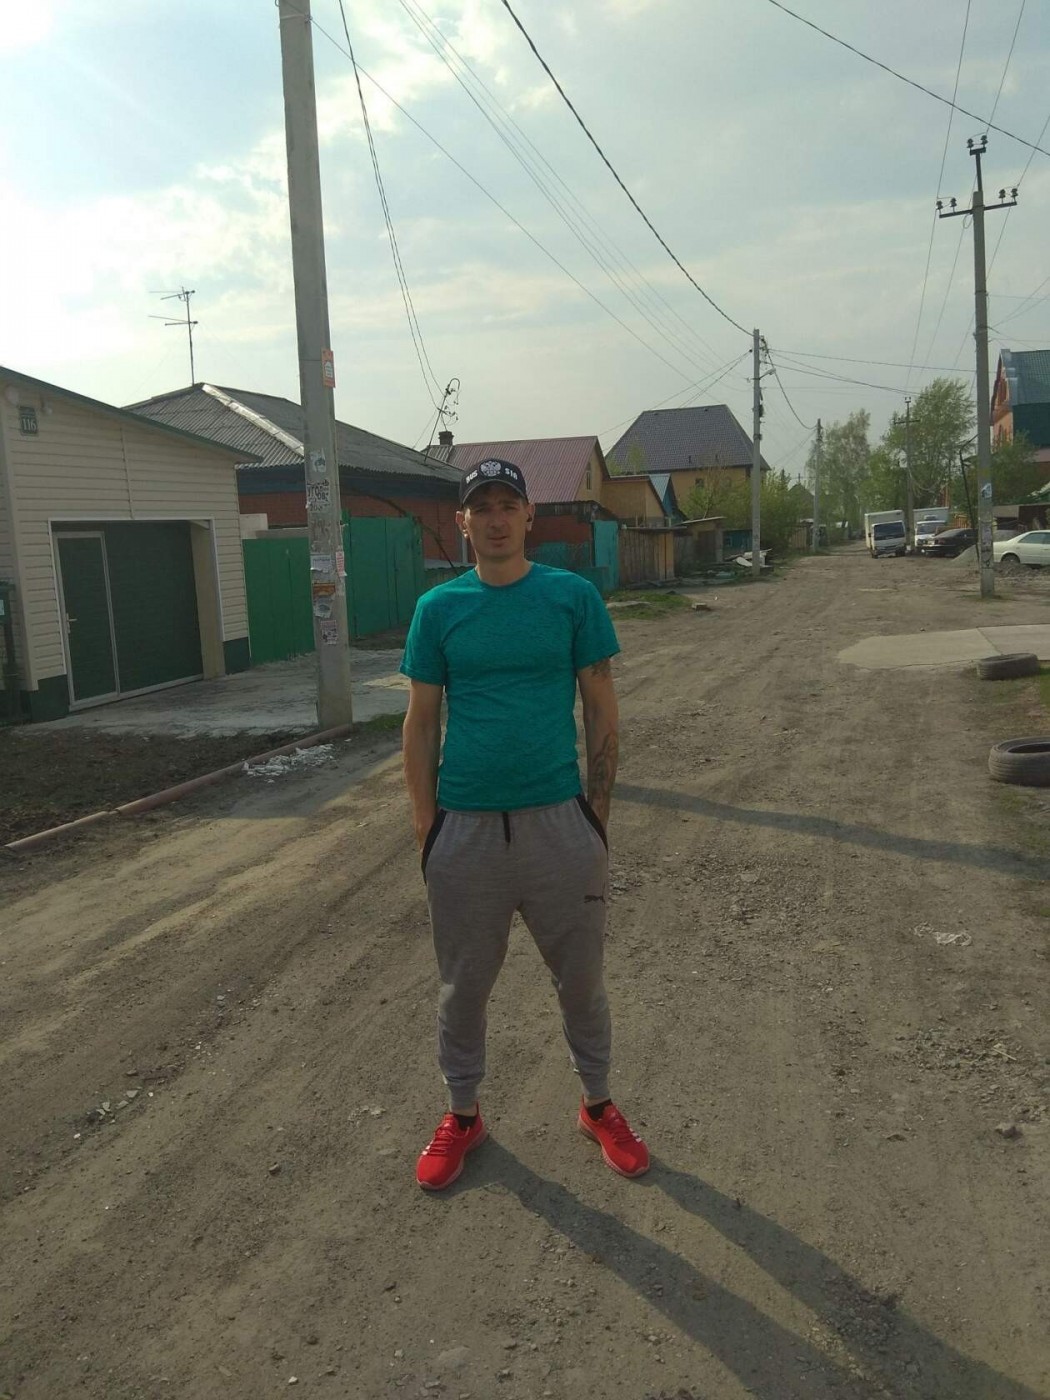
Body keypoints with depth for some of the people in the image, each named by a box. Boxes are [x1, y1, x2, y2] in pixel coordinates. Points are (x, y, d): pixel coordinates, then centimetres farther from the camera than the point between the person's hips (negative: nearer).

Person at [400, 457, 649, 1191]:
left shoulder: (574, 596, -2)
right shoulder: (439, 608, 2)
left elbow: (602, 711, 1)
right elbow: (422, 723, 5)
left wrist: (598, 814, -2)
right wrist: (425, 825, 1)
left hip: (558, 819, -1)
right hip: (466, 826, 1)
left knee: (581, 976, 14)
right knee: (464, 984, 14)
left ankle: (598, 1105, 36)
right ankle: (463, 1115, 35)